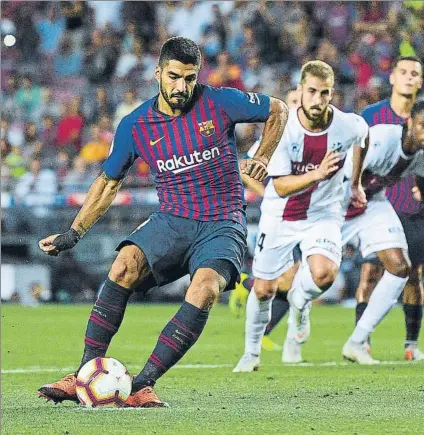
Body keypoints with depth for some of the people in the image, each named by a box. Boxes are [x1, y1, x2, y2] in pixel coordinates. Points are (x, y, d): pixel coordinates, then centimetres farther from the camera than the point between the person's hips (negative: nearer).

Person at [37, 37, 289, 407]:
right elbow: (109, 182, 16)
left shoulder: (220, 103, -4)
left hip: (223, 224, -2)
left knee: (205, 289, -33)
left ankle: (143, 384, -29)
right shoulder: (135, 125, 2)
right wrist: (73, 234, 12)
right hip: (172, 221, 2)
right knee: (124, 265, -29)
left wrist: (262, 159, -1)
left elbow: (278, 111, 11)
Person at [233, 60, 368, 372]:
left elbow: (363, 139, 10)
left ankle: (300, 301, 10)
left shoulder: (349, 125, -18)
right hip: (280, 217, 0)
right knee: (263, 289, 9)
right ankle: (252, 353, 35)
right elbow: (281, 186, -22)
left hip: (323, 215, 0)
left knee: (323, 273, -28)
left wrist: (356, 183, 19)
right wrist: (316, 174, -39)